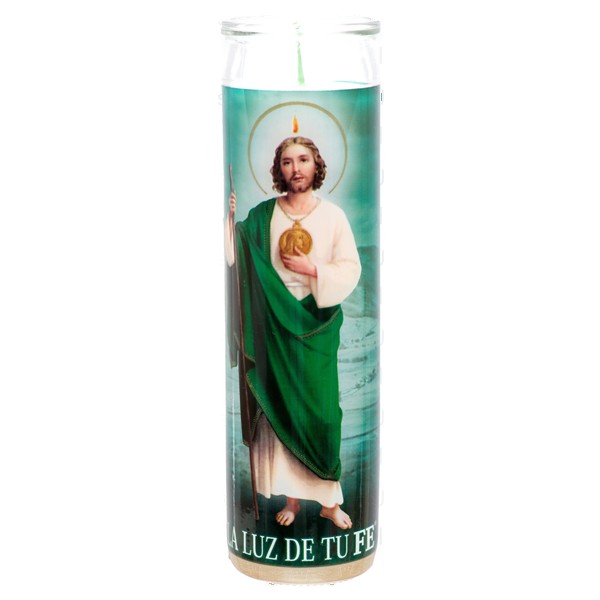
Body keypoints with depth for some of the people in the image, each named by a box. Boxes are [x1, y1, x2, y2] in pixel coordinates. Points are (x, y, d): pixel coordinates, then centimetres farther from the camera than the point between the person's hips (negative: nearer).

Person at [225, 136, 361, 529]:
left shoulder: (333, 216, 0)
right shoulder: (262, 216, 2)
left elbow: (351, 271, -1)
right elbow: (234, 260, -5)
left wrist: (313, 269, -14)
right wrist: (229, 219, -16)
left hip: (318, 326, -1)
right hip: (275, 325, 1)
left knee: (320, 408, -1)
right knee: (280, 409, 3)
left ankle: (330, 500, 10)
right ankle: (291, 497, 12)